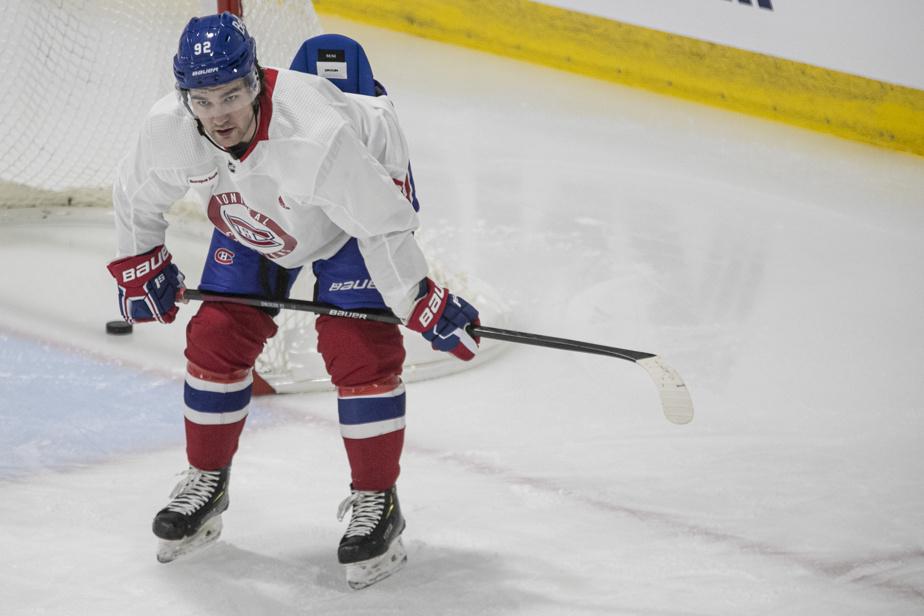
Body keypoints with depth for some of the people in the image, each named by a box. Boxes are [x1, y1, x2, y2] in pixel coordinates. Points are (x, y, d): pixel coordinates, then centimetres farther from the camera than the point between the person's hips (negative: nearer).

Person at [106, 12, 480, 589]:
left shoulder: (317, 131, -43)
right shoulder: (168, 130, -26)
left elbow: (381, 223, -36)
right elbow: (137, 195, -3)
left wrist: (425, 304, -33)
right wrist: (140, 266, 6)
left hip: (364, 191, -5)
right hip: (253, 223, 5)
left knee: (359, 349, -16)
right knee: (216, 340, 0)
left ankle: (377, 501, -1)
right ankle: (206, 482, 20)